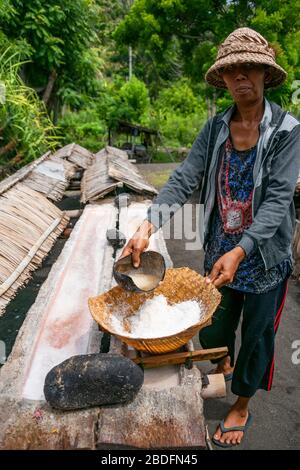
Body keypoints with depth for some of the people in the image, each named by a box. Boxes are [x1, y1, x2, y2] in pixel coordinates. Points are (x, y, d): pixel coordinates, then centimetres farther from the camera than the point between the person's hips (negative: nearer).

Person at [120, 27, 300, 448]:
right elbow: (183, 179, -11)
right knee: (211, 334, 20)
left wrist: (240, 252, -32)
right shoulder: (215, 128, -2)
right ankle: (224, 364, 57)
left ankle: (241, 407, 43)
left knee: (256, 338, 15)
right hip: (218, 253, 3)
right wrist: (149, 225, -26)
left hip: (266, 259, -3)